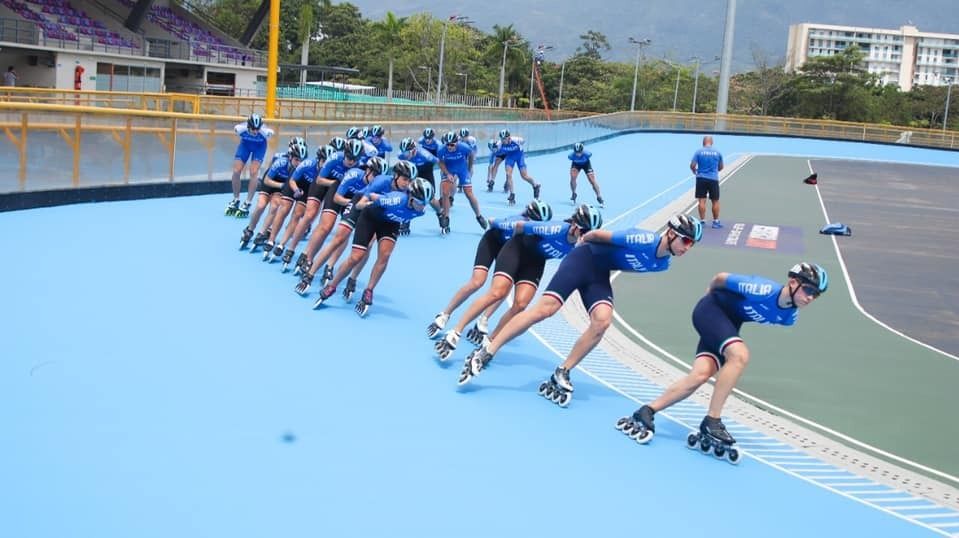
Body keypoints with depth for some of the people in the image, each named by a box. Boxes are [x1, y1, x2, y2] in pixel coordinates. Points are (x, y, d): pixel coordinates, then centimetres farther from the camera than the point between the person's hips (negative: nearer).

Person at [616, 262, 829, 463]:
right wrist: (711, 293, 7)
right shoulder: (763, 290, -31)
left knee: (700, 375, -11)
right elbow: (721, 278, -15)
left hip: (729, 324, 7)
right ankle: (711, 421, -25)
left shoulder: (789, 317, -10)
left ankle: (645, 413, -6)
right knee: (740, 355, -28)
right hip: (711, 310, -7)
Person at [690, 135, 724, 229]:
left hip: (701, 179, -1)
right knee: (715, 201, 9)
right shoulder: (717, 153, 2)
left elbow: (692, 166, -8)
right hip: (713, 179, 1)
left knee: (702, 201, 3)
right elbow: (721, 167, 10)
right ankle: (716, 222, 13)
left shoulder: (699, 152, -4)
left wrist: (694, 171, 13)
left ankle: (702, 221, 4)